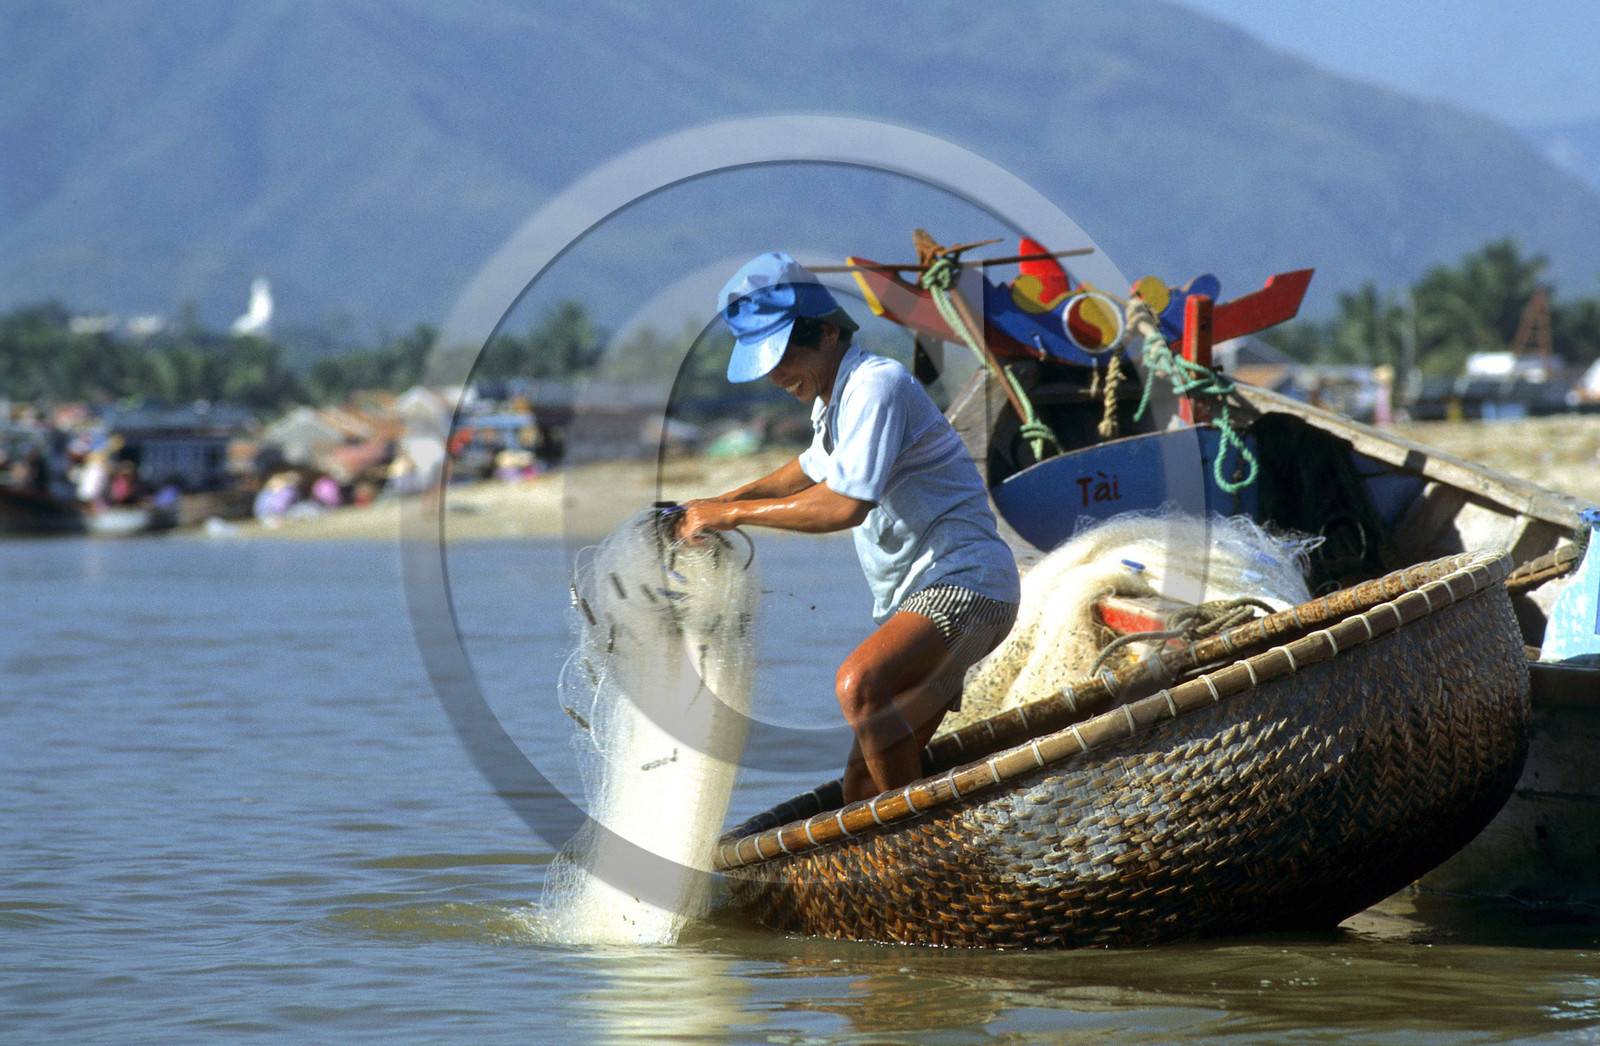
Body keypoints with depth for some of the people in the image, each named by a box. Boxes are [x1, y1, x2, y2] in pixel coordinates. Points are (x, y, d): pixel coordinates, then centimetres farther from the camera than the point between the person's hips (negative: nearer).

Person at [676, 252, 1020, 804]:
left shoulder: (877, 385, -16)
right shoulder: (832, 399, 15)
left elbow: (845, 505, -25)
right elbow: (817, 468, 39)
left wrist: (736, 513, -17)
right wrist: (733, 496, 26)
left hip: (965, 586, -10)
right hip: (910, 596, 10)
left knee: (860, 684, -35)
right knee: (862, 788, 7)